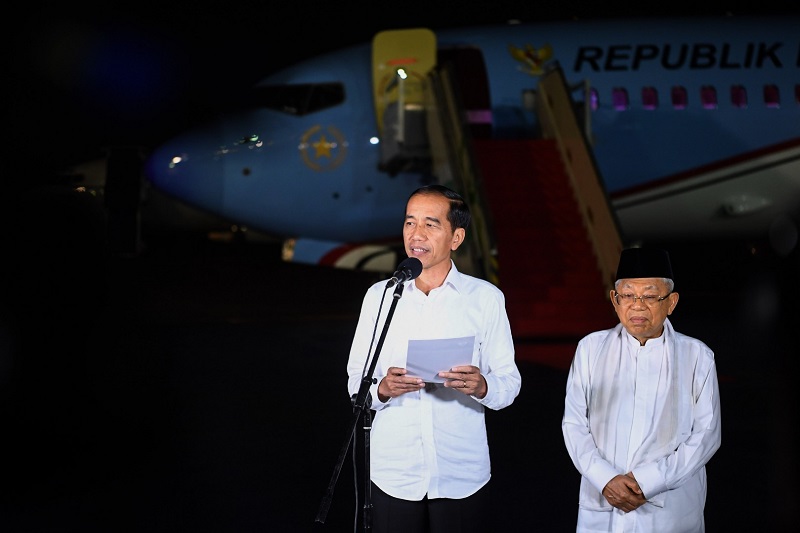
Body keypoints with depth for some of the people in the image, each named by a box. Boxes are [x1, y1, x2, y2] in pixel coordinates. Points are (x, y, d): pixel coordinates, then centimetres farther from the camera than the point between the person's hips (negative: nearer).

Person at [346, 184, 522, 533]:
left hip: (462, 474, -1)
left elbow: (510, 383, 0)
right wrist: (383, 388, -18)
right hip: (393, 474, 1)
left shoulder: (485, 298, 0)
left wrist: (483, 386, -22)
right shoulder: (379, 296, 4)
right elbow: (355, 382, 4)